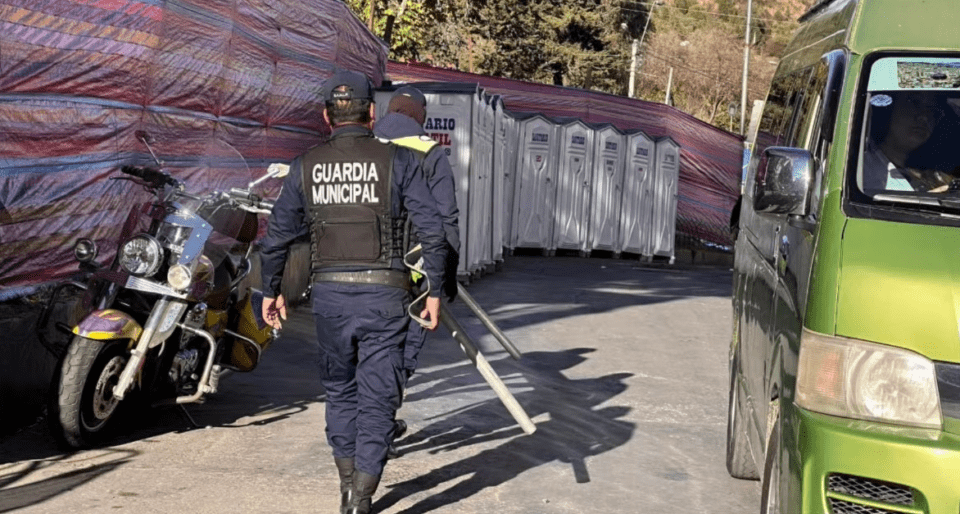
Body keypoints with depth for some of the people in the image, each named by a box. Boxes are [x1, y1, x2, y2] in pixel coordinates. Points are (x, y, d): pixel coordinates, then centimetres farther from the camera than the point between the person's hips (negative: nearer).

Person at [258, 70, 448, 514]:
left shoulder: (306, 166, 4)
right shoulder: (398, 161, -2)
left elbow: (276, 236, 8)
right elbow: (432, 231, -7)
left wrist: (271, 290, 20)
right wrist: (435, 291, 1)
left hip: (329, 294, 3)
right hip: (384, 296, -2)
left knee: (340, 390, 21)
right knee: (377, 398, 4)